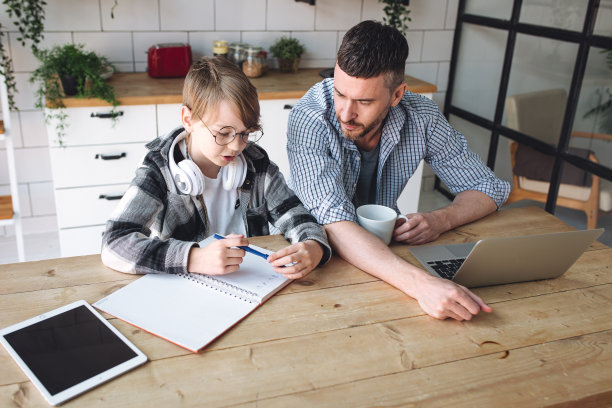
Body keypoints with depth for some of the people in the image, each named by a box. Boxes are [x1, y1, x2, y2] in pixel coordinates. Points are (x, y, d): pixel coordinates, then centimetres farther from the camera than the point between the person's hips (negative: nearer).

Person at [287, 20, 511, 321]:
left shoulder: (421, 116, -16)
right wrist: (419, 283, -49)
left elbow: (489, 188, -5)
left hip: (385, 245, 5)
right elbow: (334, 224, -36)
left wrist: (441, 219, -25)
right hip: (318, 248, -5)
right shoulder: (309, 119, -26)